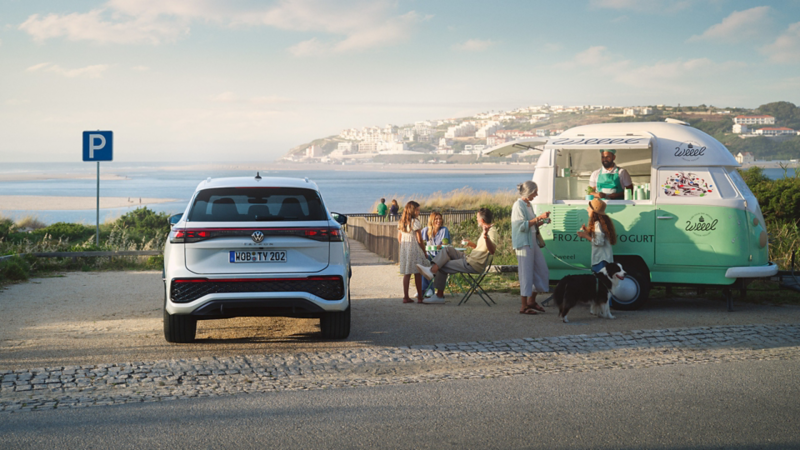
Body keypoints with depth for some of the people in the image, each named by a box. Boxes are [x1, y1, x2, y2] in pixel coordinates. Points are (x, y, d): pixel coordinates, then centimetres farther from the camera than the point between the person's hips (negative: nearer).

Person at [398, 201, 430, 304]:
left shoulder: (401, 222, 8)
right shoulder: (415, 222, -12)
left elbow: (399, 239, 13)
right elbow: (419, 240, -10)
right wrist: (424, 252, -3)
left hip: (404, 249, 6)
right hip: (414, 249, -6)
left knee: (406, 274, 7)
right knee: (417, 274, 1)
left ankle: (406, 297, 6)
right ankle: (420, 297, 5)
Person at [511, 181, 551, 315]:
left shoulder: (529, 205, 16)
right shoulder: (518, 205, -11)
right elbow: (522, 226, -19)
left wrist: (542, 222, 7)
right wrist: (538, 218, -20)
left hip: (532, 242, 9)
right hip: (523, 243, -9)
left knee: (542, 270, 9)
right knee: (526, 273, -6)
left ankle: (532, 301, 21)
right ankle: (524, 306, 0)